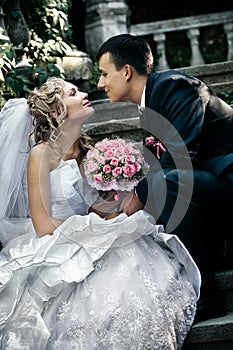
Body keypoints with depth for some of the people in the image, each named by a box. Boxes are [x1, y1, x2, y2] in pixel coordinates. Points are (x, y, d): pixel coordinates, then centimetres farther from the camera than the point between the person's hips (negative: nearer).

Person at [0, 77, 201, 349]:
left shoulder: (85, 151, 13)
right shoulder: (42, 153, -10)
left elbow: (93, 209, 13)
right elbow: (43, 225, -15)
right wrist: (94, 229, -16)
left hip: (85, 245, 7)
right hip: (53, 252, -7)